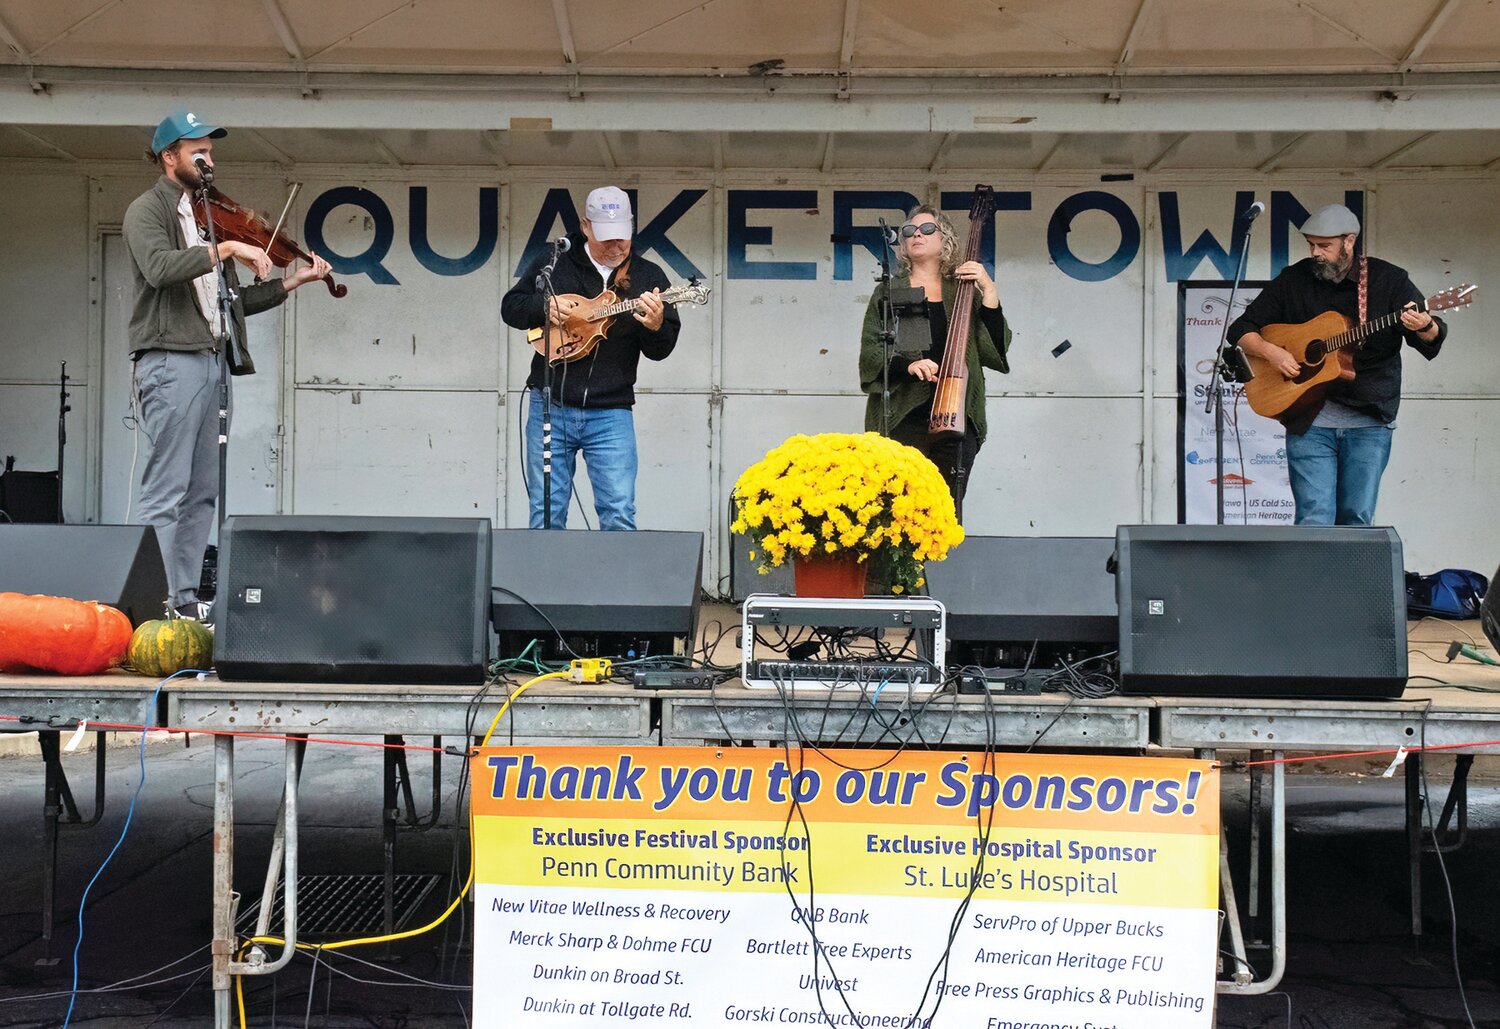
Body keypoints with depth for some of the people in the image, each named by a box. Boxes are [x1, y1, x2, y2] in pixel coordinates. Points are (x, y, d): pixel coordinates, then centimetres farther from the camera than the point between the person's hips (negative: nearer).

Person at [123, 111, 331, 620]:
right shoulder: (148, 210, -1)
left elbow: (234, 301, 20)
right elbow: (159, 267, -23)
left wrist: (293, 281, 14)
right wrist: (225, 248, -24)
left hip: (210, 362, 8)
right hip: (170, 362, -8)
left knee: (202, 491, 8)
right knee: (165, 492, -9)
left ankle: (185, 598, 13)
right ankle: (157, 602, -7)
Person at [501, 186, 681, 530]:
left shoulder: (649, 277, 5)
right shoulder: (554, 263, 6)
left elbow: (661, 350, 2)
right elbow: (510, 307, 10)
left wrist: (656, 326, -21)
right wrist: (545, 307, -10)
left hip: (610, 414, -1)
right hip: (550, 407, 1)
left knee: (619, 516, -7)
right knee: (546, 517, 6)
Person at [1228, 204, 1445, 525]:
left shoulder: (1388, 279, 3)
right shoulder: (1292, 280, 6)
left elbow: (1432, 341, 0)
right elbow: (1241, 330, 10)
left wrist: (1424, 326, -24)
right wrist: (1270, 351, -9)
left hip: (1370, 421, 0)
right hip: (1308, 422, 0)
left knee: (1357, 521, 1)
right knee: (1314, 520, -9)